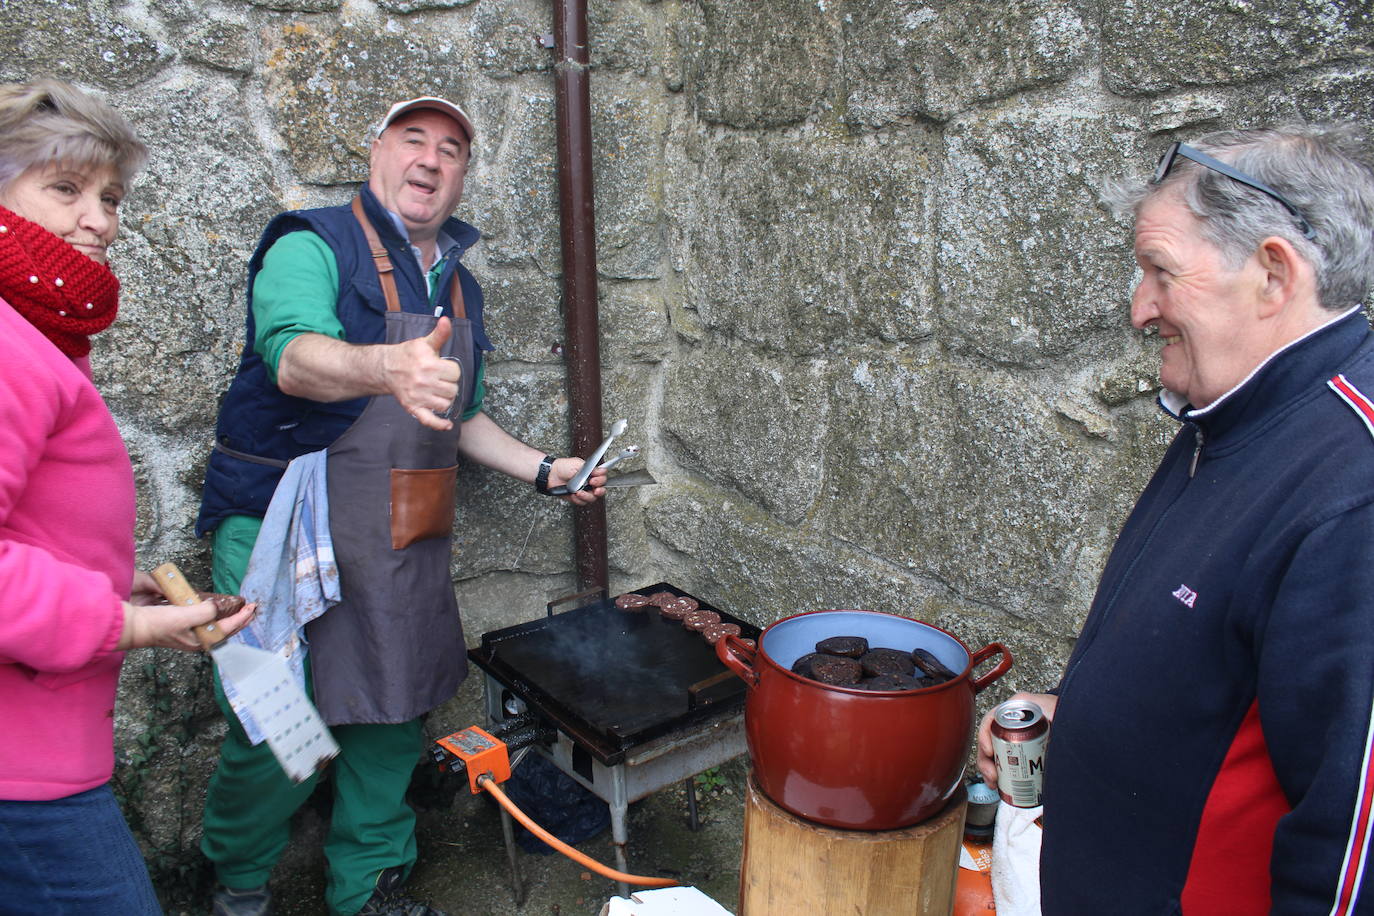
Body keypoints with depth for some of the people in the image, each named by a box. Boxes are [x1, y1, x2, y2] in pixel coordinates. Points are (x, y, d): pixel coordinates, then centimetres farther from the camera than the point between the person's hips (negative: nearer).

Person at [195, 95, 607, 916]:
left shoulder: (459, 286, 15)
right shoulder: (312, 247, -6)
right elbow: (294, 356, -28)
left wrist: (545, 471, 15)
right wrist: (390, 368, -48)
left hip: (405, 543, 6)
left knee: (394, 719, 12)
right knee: (275, 732, -1)